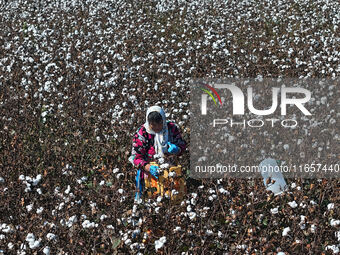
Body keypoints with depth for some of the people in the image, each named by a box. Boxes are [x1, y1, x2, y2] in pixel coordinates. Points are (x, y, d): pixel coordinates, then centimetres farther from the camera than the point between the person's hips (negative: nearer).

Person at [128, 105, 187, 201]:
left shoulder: (172, 128, -4)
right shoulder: (141, 133, -14)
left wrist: (176, 149, -22)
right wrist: (149, 168, -35)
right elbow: (136, 157, -17)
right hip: (147, 170, -3)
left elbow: (182, 145, 3)